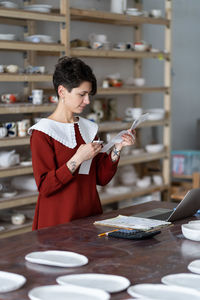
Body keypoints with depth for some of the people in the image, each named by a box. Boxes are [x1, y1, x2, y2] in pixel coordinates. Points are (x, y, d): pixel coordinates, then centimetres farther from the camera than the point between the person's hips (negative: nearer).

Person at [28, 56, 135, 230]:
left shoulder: (89, 128, 11)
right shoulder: (43, 131, -7)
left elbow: (101, 178, 11)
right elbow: (44, 187, -14)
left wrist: (118, 148, -1)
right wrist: (78, 159, -20)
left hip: (91, 214, 5)